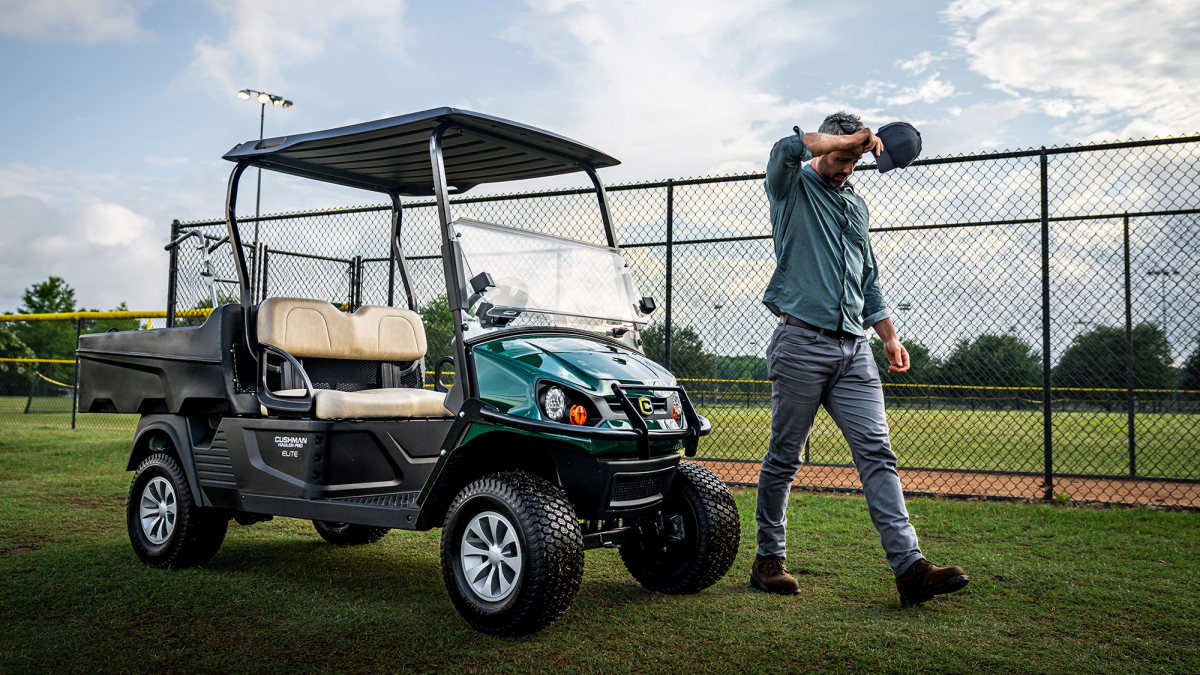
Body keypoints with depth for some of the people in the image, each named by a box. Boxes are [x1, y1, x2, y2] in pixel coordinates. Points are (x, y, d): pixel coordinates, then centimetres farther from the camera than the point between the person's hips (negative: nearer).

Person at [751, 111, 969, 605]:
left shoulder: (857, 204, 24)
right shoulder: (792, 187, 6)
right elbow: (787, 149, -19)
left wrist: (889, 336, 20)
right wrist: (850, 139, -7)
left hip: (854, 347, 5)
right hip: (802, 341, -5)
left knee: (877, 453, -4)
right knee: (784, 458, 2)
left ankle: (909, 567, -8)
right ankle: (769, 560, 14)